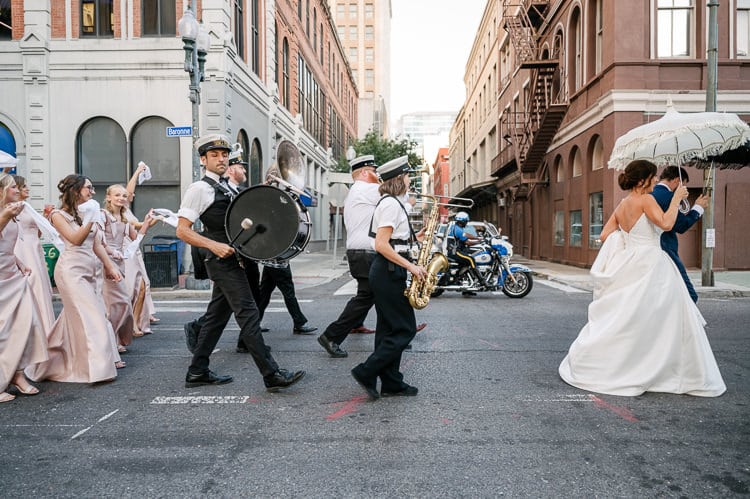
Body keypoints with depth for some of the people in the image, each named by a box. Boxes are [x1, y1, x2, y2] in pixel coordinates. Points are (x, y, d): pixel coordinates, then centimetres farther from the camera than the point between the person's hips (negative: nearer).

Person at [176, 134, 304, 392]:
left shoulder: (226, 189, 18)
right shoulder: (199, 188, -7)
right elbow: (182, 230, -13)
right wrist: (214, 245, -24)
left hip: (231, 261, 9)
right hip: (223, 261, -9)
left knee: (217, 315, 14)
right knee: (248, 314, -11)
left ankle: (197, 372, 25)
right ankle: (272, 375, -9)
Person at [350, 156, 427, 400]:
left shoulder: (389, 202, 17)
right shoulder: (391, 203, -14)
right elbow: (381, 245, -22)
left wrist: (417, 236, 10)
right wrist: (411, 266, -19)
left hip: (385, 272, 10)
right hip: (389, 272, -10)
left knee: (390, 329, 11)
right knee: (405, 329, -3)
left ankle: (391, 384, 18)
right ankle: (366, 372, 0)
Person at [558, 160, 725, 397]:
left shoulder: (621, 206, 11)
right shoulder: (645, 200, -10)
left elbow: (604, 235, 11)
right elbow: (666, 223, -23)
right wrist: (676, 199, -12)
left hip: (629, 266, 8)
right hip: (648, 266, -8)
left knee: (621, 319, 14)